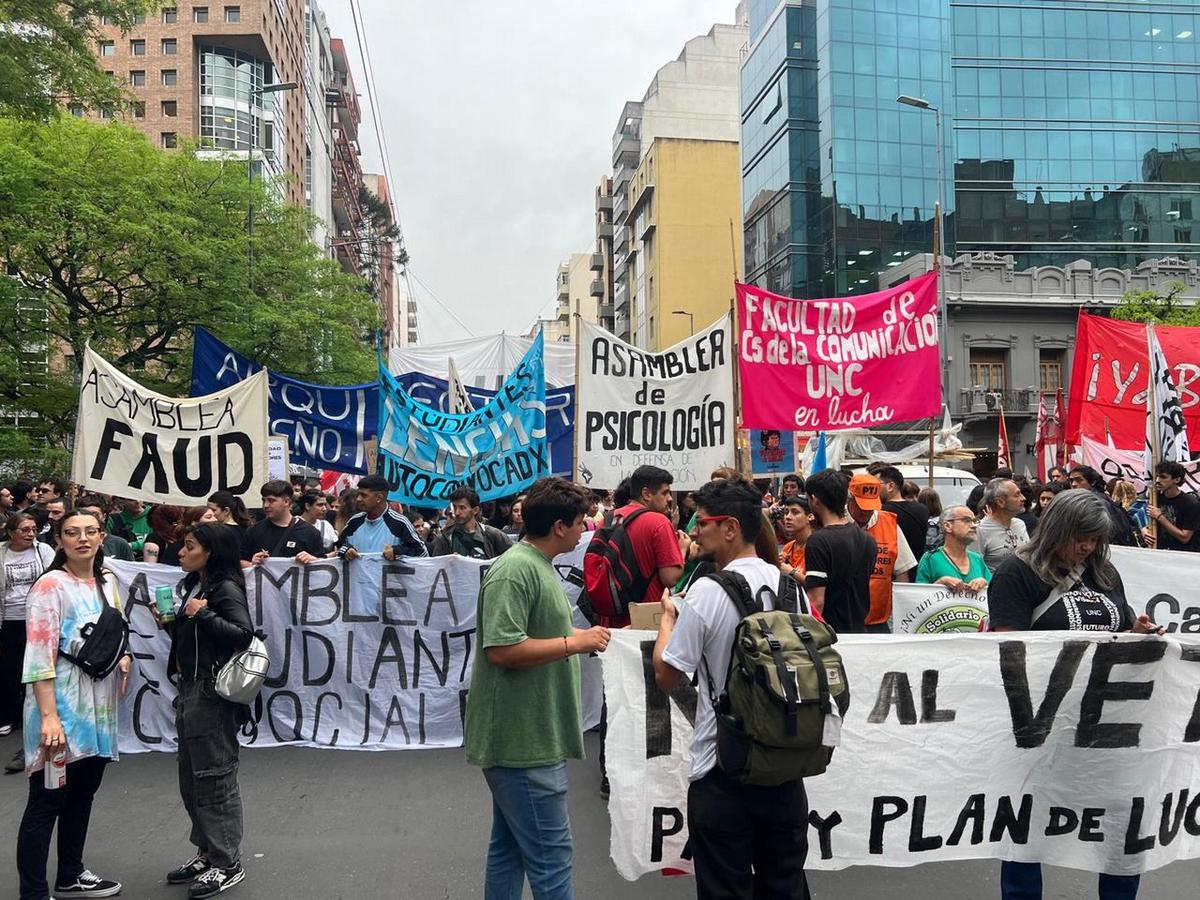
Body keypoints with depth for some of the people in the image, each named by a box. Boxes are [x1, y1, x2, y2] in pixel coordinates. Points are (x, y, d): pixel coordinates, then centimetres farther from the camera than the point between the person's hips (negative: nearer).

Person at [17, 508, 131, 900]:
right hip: (60, 704, -7)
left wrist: (123, 656, 3)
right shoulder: (50, 585, -13)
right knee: (47, 801, -2)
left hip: (99, 705, 8)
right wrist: (49, 716, -24)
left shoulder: (108, 582, 9)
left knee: (83, 794, 18)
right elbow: (38, 656, -18)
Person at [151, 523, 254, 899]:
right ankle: (206, 851, 29)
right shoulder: (193, 586, 12)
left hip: (213, 692, -9)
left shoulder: (226, 588, -14)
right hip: (189, 688, 10)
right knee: (190, 776, 16)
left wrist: (203, 614, -25)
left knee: (215, 778, -2)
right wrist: (166, 621, 2)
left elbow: (243, 635, -24)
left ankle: (227, 864, 9)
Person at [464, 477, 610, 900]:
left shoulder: (537, 564, 14)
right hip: (524, 740, -10)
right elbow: (502, 649, -26)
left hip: (527, 736, 10)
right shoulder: (515, 570, -19)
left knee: (510, 848, 18)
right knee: (551, 856, -2)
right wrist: (575, 642, -20)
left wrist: (581, 639, 13)